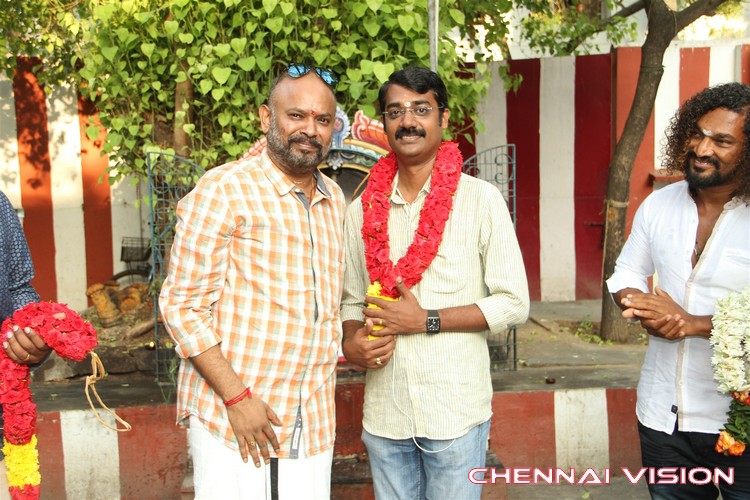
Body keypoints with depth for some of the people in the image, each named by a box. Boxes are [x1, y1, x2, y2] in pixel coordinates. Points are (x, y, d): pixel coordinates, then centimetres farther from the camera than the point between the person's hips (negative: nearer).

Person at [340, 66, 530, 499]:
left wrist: (426, 320, -15)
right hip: (384, 415, 3)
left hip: (455, 414, -3)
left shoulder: (480, 199, -6)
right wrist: (352, 342, -8)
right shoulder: (363, 209, 5)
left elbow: (514, 302, -7)